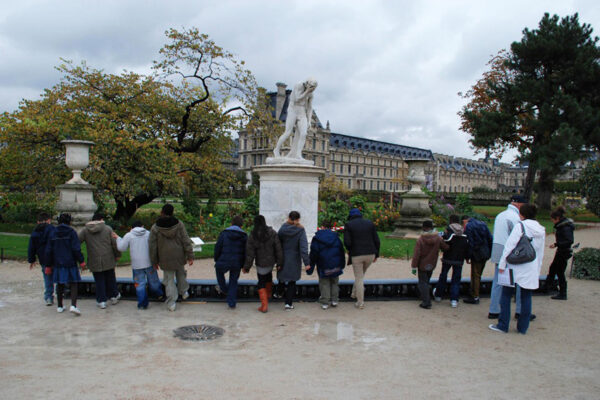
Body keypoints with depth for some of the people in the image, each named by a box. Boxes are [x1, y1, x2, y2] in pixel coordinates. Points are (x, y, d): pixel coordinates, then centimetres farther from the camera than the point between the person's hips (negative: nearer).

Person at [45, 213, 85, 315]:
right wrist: (81, 261, -6)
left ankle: (60, 306, 25)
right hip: (70, 263, -4)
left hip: (58, 264, 4)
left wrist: (49, 265, 16)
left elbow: (48, 251, 8)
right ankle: (73, 305, -14)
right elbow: (76, 249, -13)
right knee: (74, 284, 1)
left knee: (60, 285, 16)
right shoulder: (71, 232, -8)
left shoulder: (52, 233, 6)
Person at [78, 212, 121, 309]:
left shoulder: (85, 230, -1)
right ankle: (114, 296, 29)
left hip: (94, 261, 0)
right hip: (108, 260, 0)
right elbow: (114, 243, -2)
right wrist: (117, 255, 10)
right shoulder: (108, 229, -3)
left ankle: (101, 301, 12)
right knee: (110, 278, 16)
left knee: (99, 281, 9)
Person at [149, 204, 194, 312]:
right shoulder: (179, 224, -9)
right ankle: (184, 292, 41)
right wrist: (190, 256, -3)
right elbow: (186, 241, -9)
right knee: (181, 274, 25)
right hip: (179, 257, 2)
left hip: (165, 259, -1)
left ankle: (171, 303, 6)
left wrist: (154, 261, 6)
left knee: (169, 279, 7)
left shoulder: (155, 228, -10)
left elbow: (152, 246, -5)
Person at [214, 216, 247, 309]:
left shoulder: (224, 234, -3)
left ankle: (223, 288, 41)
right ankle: (232, 303, 14)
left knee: (219, 271, 31)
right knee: (233, 282, 15)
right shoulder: (244, 236, 1)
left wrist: (216, 260, 11)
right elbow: (245, 252, 4)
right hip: (237, 264, 2)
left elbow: (217, 248, -2)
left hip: (224, 262, -2)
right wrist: (244, 265, 13)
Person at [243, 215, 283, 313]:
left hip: (261, 263, -3)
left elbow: (250, 253, -11)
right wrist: (279, 262, 1)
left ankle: (264, 305, 3)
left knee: (261, 283, 9)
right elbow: (278, 249, -8)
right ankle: (269, 294, 49)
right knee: (269, 275, 31)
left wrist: (247, 266, -2)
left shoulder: (252, 235, -14)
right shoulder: (272, 233, -10)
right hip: (271, 261, 3)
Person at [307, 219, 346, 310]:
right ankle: (334, 300, 16)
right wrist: (342, 265, 18)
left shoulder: (316, 238, -4)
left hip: (323, 266, -2)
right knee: (334, 282, 17)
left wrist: (310, 268, 3)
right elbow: (341, 252, 8)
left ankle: (324, 302, 4)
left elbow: (313, 254, -4)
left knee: (324, 283, 8)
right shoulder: (336, 237, 3)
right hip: (335, 265, 2)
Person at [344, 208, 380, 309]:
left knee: (359, 278, 7)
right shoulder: (370, 223, 7)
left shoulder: (348, 225, -2)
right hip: (370, 254, 3)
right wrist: (376, 254, 12)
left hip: (356, 255, -3)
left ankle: (360, 303, 11)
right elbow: (376, 240, 3)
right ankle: (355, 293, 34)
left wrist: (349, 250, 10)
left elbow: (347, 242, -12)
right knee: (361, 274, 26)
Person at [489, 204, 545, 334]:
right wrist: (537, 269, 20)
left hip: (516, 267, -5)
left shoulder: (520, 226, -10)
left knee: (506, 295, 4)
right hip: (532, 269, 6)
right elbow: (541, 253, 14)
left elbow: (509, 246, -13)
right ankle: (523, 327, 15)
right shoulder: (541, 230, 9)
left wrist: (502, 264, -9)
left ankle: (503, 325, 6)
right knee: (526, 297, 10)